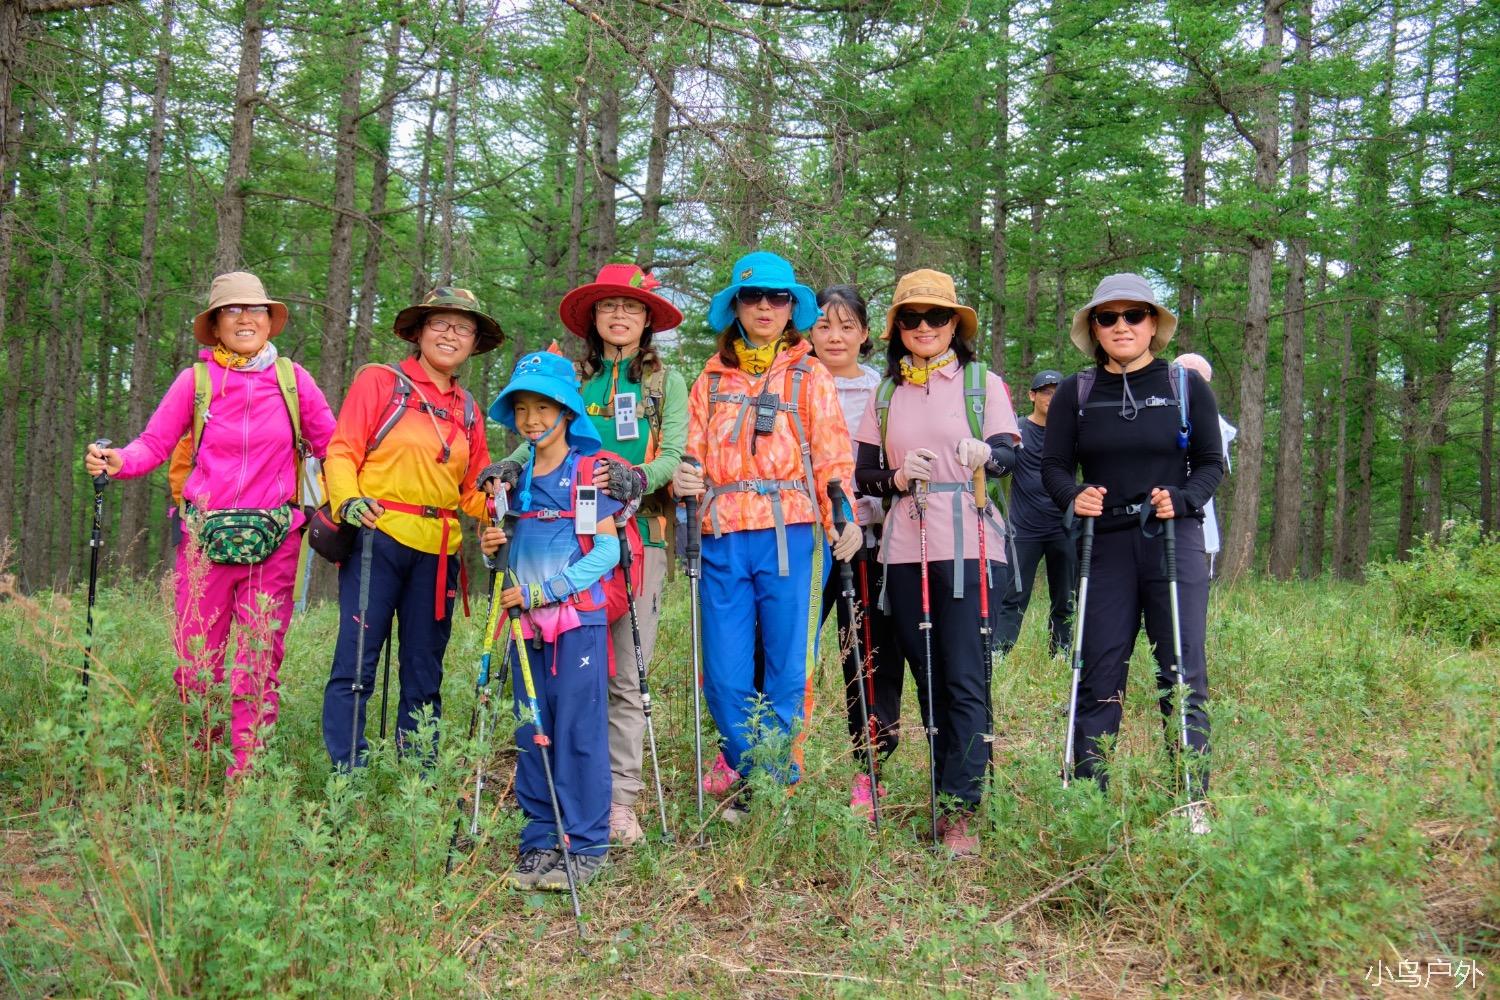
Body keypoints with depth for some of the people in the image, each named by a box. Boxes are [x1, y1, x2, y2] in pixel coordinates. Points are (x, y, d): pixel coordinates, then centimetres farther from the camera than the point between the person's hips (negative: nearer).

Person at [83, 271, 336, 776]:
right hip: (206, 538, 0)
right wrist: (117, 462, -17)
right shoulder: (195, 380, 4)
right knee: (196, 654, 1)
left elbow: (330, 443, 8)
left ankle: (247, 770, 11)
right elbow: (154, 443, 2)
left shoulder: (292, 378, 6)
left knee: (262, 655, 2)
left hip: (273, 540, 0)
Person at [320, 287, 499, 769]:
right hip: (378, 538, -5)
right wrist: (348, 500, -20)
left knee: (424, 674, 9)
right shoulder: (380, 382, 3)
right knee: (355, 665, -6)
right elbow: (342, 452, -2)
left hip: (437, 552, 5)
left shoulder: (467, 410, 17)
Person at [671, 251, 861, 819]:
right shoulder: (711, 381, 19)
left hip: (791, 536, -2)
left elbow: (833, 457, 3)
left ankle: (779, 785, 16)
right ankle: (750, 777, 21)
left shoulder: (809, 376, 11)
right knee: (724, 678, 1)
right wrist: (682, 481, -5)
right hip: (723, 539, 2)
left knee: (789, 672, 0)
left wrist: (845, 518, -14)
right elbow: (693, 454, 18)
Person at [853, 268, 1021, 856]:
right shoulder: (885, 394, 14)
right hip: (905, 552, 3)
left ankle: (959, 812, -4)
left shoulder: (983, 382, 6)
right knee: (929, 681, 8)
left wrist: (985, 455, -25)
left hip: (969, 548, -3)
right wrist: (897, 478, -9)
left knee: (967, 683, -7)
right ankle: (953, 795, 18)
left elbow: (1010, 453, -3)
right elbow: (864, 474, 12)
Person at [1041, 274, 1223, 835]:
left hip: (1174, 542, -1)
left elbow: (1212, 462, 6)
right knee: (1098, 677, 3)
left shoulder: (1187, 385, 6)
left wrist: (1181, 501, -14)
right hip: (1104, 545, 1)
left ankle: (1193, 801, 11)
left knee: (1183, 674, 0)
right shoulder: (1075, 394, 9)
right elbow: (1053, 467, 7)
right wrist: (1074, 496, -15)